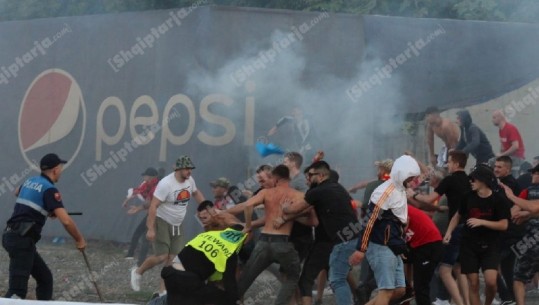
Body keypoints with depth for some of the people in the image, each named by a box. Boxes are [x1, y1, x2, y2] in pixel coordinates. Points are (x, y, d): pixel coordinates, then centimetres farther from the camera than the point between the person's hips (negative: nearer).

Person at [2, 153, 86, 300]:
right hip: (22, 240, -10)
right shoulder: (50, 190, -10)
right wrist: (79, 240, -5)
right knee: (17, 290, -19)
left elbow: (17, 193, 41)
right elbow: (66, 220, -20)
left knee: (45, 277, 19)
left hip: (11, 235, 10)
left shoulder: (30, 181, 15)